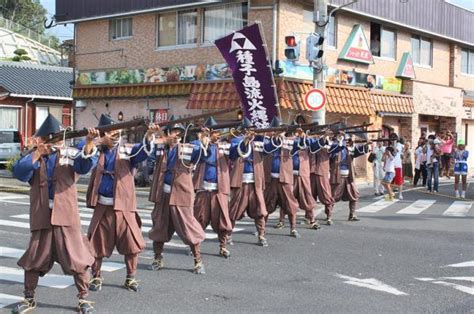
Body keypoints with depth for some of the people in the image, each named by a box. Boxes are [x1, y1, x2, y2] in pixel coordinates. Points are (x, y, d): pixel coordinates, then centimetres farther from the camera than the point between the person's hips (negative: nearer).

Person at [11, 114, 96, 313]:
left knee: (77, 258, 1)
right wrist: (37, 155, -20)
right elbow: (18, 173, -10)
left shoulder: (68, 155, 5)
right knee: (33, 260, 11)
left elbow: (84, 166, -14)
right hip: (41, 218, 1)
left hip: (66, 217, -1)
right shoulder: (33, 158, 7)